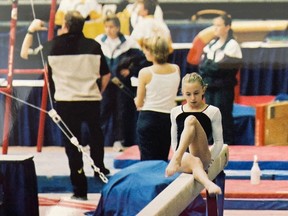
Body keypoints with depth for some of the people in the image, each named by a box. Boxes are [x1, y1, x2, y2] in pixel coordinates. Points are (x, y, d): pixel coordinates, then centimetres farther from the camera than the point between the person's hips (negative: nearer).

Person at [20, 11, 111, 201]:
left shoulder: (54, 46, -7)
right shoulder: (93, 45, -3)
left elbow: (25, 53, 5)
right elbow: (106, 74, 4)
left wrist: (31, 31, 14)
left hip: (66, 102, -2)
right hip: (92, 100, 2)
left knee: (72, 146, 4)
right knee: (96, 135, 29)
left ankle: (80, 190, 4)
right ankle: (99, 169, 42)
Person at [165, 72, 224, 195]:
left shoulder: (212, 112, 11)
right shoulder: (176, 112, 19)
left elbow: (218, 141, 12)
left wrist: (210, 159, 0)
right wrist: (178, 155, 6)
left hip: (202, 155, -1)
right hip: (183, 157, 1)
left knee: (191, 120, -27)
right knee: (194, 162, -41)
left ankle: (176, 159, -47)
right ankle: (208, 184, -71)